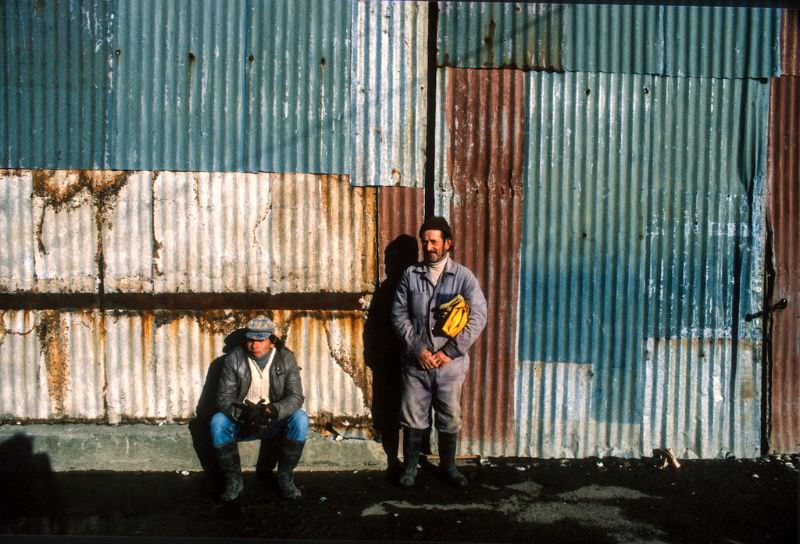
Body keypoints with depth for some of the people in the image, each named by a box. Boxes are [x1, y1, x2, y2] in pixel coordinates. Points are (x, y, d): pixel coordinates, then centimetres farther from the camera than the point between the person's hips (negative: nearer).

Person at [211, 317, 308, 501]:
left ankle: (285, 476, -8)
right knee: (217, 422, -27)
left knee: (300, 420, -28)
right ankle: (233, 479, -9)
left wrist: (272, 410, -35)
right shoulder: (233, 359, -8)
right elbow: (224, 398, -13)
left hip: (275, 422, 0)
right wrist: (243, 413, -34)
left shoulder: (286, 358, -8)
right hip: (242, 422, 1)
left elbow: (295, 396, -15)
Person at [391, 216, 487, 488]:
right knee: (413, 416, 10)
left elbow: (478, 317, -9)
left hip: (450, 362, 0)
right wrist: (417, 349, -11)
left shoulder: (463, 276, -3)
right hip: (416, 361, 1)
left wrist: (450, 352, -13)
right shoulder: (410, 274, 2)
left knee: (450, 418, 12)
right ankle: (410, 466, 28)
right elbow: (399, 314, 0)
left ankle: (448, 466, 31)